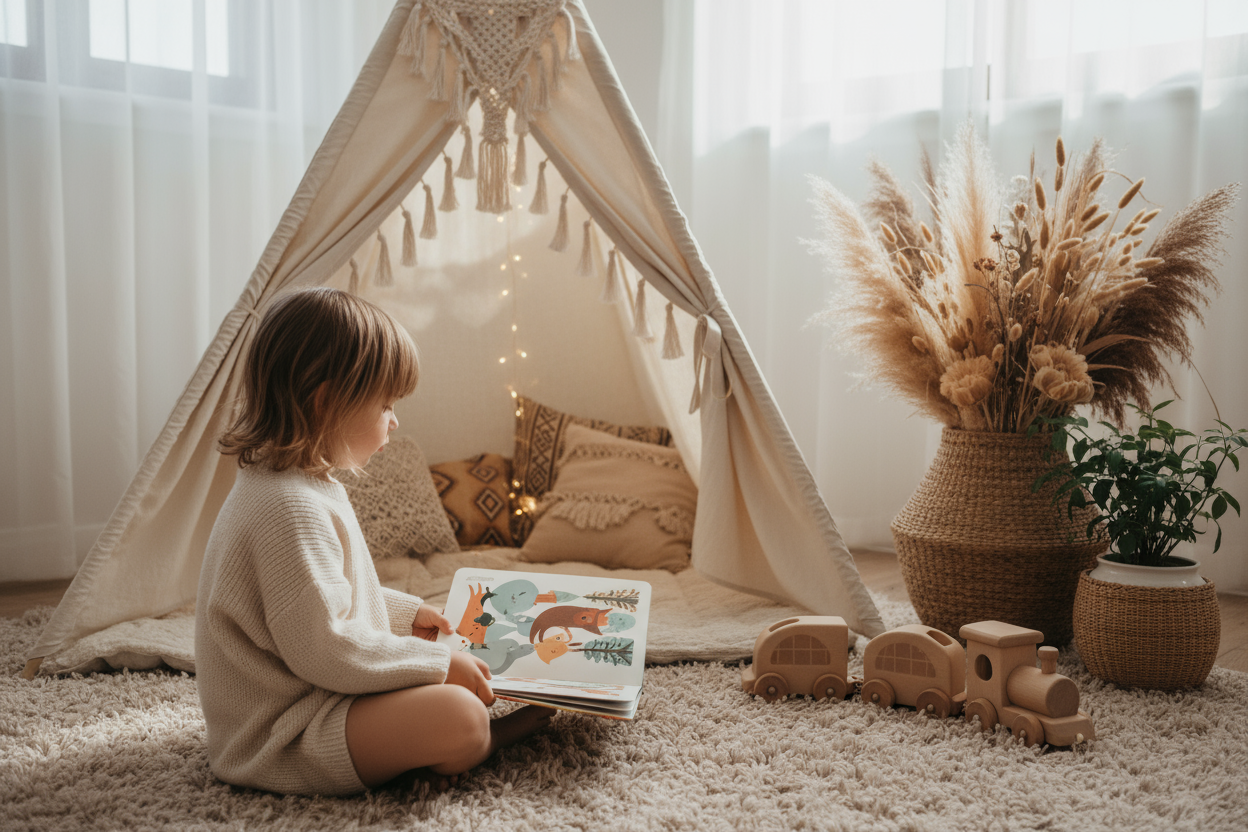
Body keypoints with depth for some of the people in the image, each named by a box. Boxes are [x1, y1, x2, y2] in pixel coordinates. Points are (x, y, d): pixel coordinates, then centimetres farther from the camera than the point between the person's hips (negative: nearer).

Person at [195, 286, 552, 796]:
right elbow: (324, 649, -28)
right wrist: (438, 662, -19)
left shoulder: (303, 487, 10)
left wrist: (405, 612, 25)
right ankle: (490, 738, 4)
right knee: (457, 716, -26)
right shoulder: (289, 509, -26)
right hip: (282, 742, -12)